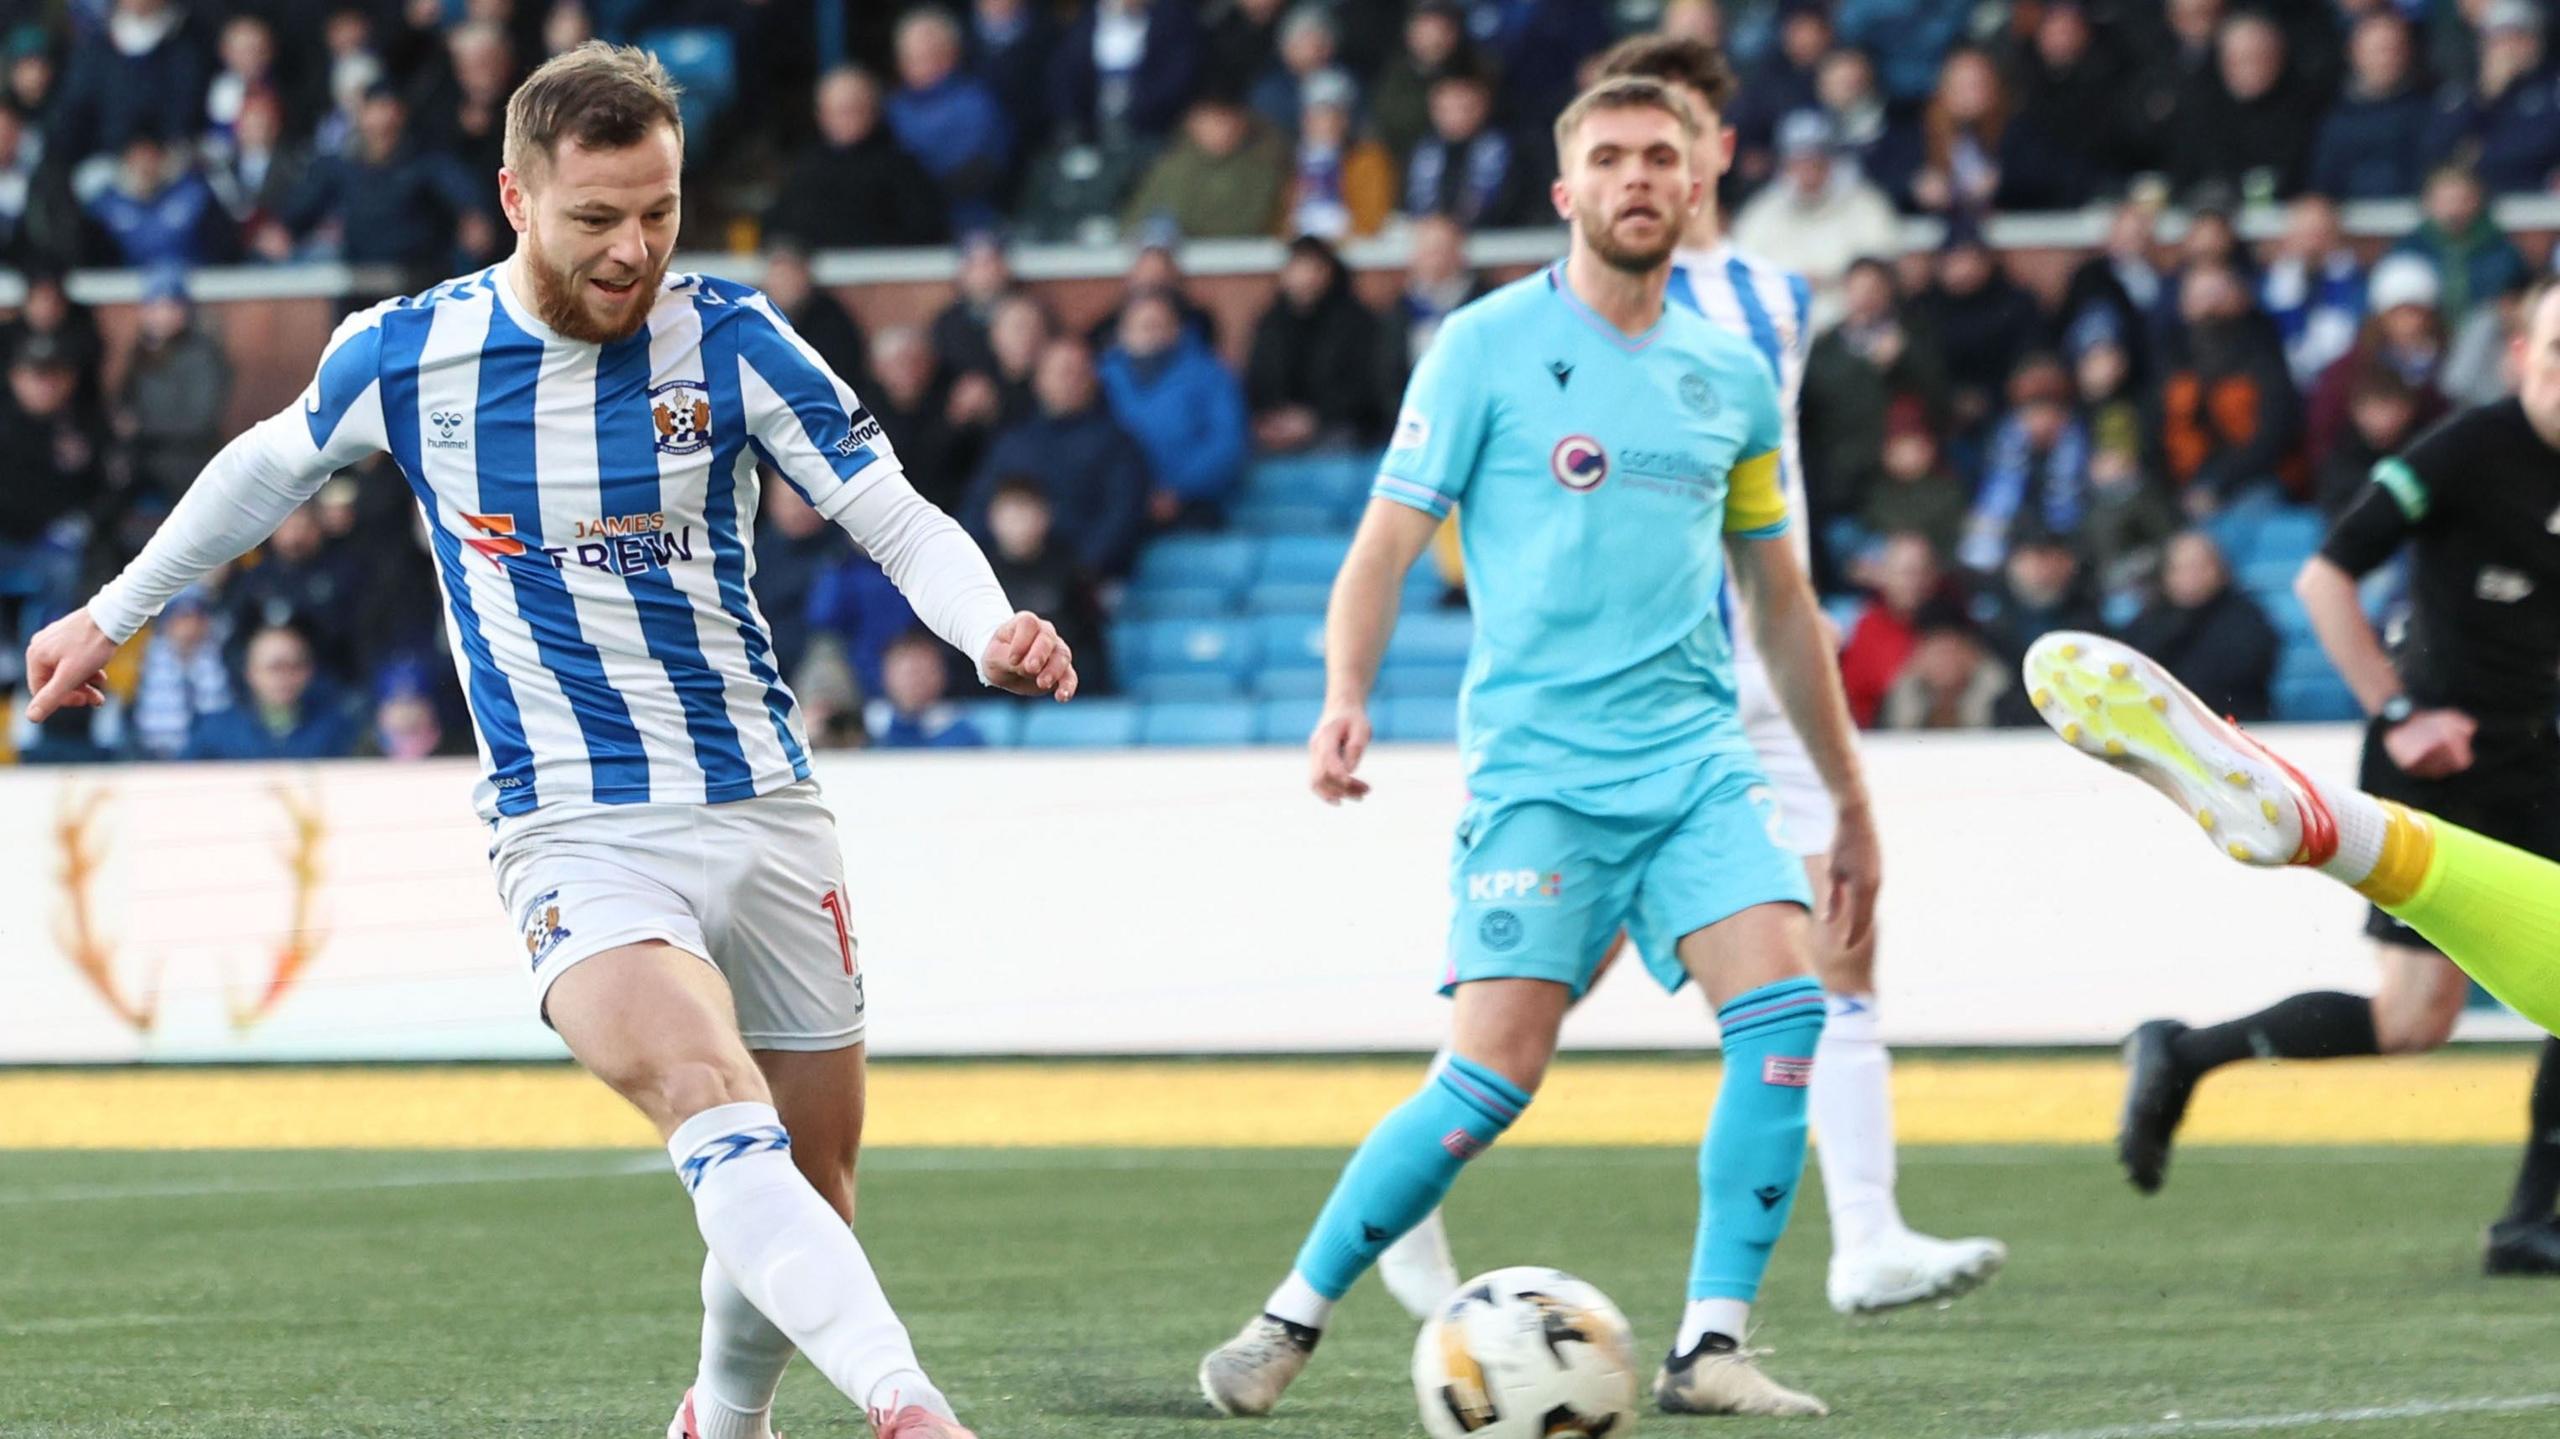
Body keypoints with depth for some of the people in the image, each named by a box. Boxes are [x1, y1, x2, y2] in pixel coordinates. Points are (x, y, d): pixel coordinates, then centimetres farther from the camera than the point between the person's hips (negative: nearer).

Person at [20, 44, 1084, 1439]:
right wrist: (111, 614, 29)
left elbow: (902, 522, -3)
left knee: (812, 1184, 8)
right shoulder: (403, 355, -3)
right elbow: (267, 467, 18)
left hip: (764, 811, 3)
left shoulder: (727, 339, -3)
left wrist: (991, 630, -24)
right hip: (573, 837, -3)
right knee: (715, 1108, -29)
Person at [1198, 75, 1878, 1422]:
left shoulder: (1733, 375, 13)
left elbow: (1781, 601, 21)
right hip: (1539, 765, -4)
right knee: (1493, 1074, -11)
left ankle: (1709, 1348, -12)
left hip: (1697, 758, 4)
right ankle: (1292, 1319, 7)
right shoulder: (1487, 347, 0)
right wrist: (1345, 696, -20)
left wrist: (1850, 803, 23)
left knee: (1783, 1001, -17)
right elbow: (1385, 545, -2)